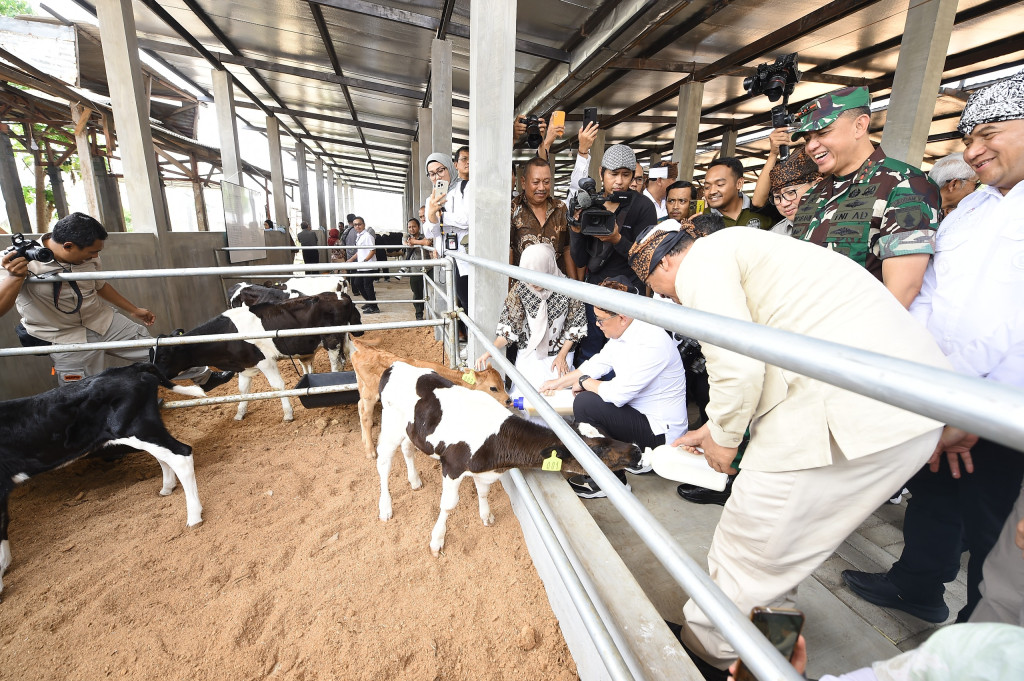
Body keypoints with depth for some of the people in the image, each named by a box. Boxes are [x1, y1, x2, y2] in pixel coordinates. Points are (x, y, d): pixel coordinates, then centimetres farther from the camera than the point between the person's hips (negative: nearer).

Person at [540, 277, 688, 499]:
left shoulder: (650, 343, -29)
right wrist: (560, 382, 11)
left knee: (585, 404, -21)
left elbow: (619, 393, -30)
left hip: (661, 430, -9)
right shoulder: (624, 332, -2)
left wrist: (585, 382, -12)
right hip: (637, 409, 9)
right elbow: (598, 363, 10)